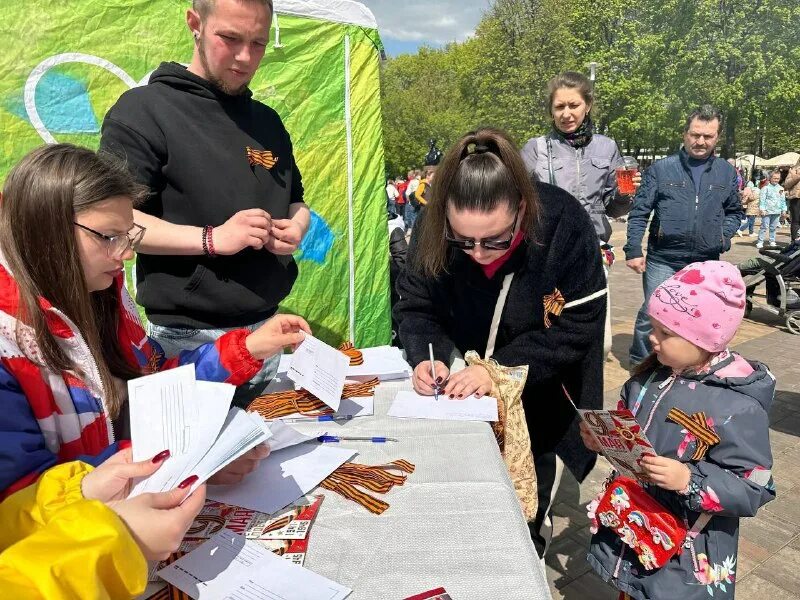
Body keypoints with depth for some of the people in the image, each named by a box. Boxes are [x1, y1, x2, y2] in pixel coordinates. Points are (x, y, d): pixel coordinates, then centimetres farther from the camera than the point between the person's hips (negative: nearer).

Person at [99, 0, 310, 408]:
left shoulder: (267, 121, 13)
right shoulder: (144, 109, -6)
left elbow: (296, 200, 22)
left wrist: (297, 226, -2)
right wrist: (212, 239, -22)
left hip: (265, 328, 6)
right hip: (188, 339, -6)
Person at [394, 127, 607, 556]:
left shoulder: (564, 226, -30)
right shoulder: (433, 229, -22)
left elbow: (576, 328, -25)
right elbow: (414, 307, -10)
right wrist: (426, 357, -30)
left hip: (542, 400, -2)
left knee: (526, 514, 16)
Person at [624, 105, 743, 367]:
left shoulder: (726, 172, 9)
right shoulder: (661, 168, -2)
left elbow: (735, 211, 20)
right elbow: (639, 212, -3)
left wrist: (724, 233, 1)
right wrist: (633, 249, -9)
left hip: (706, 263, 3)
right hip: (663, 260, -3)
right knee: (651, 315, -1)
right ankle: (640, 364, 18)